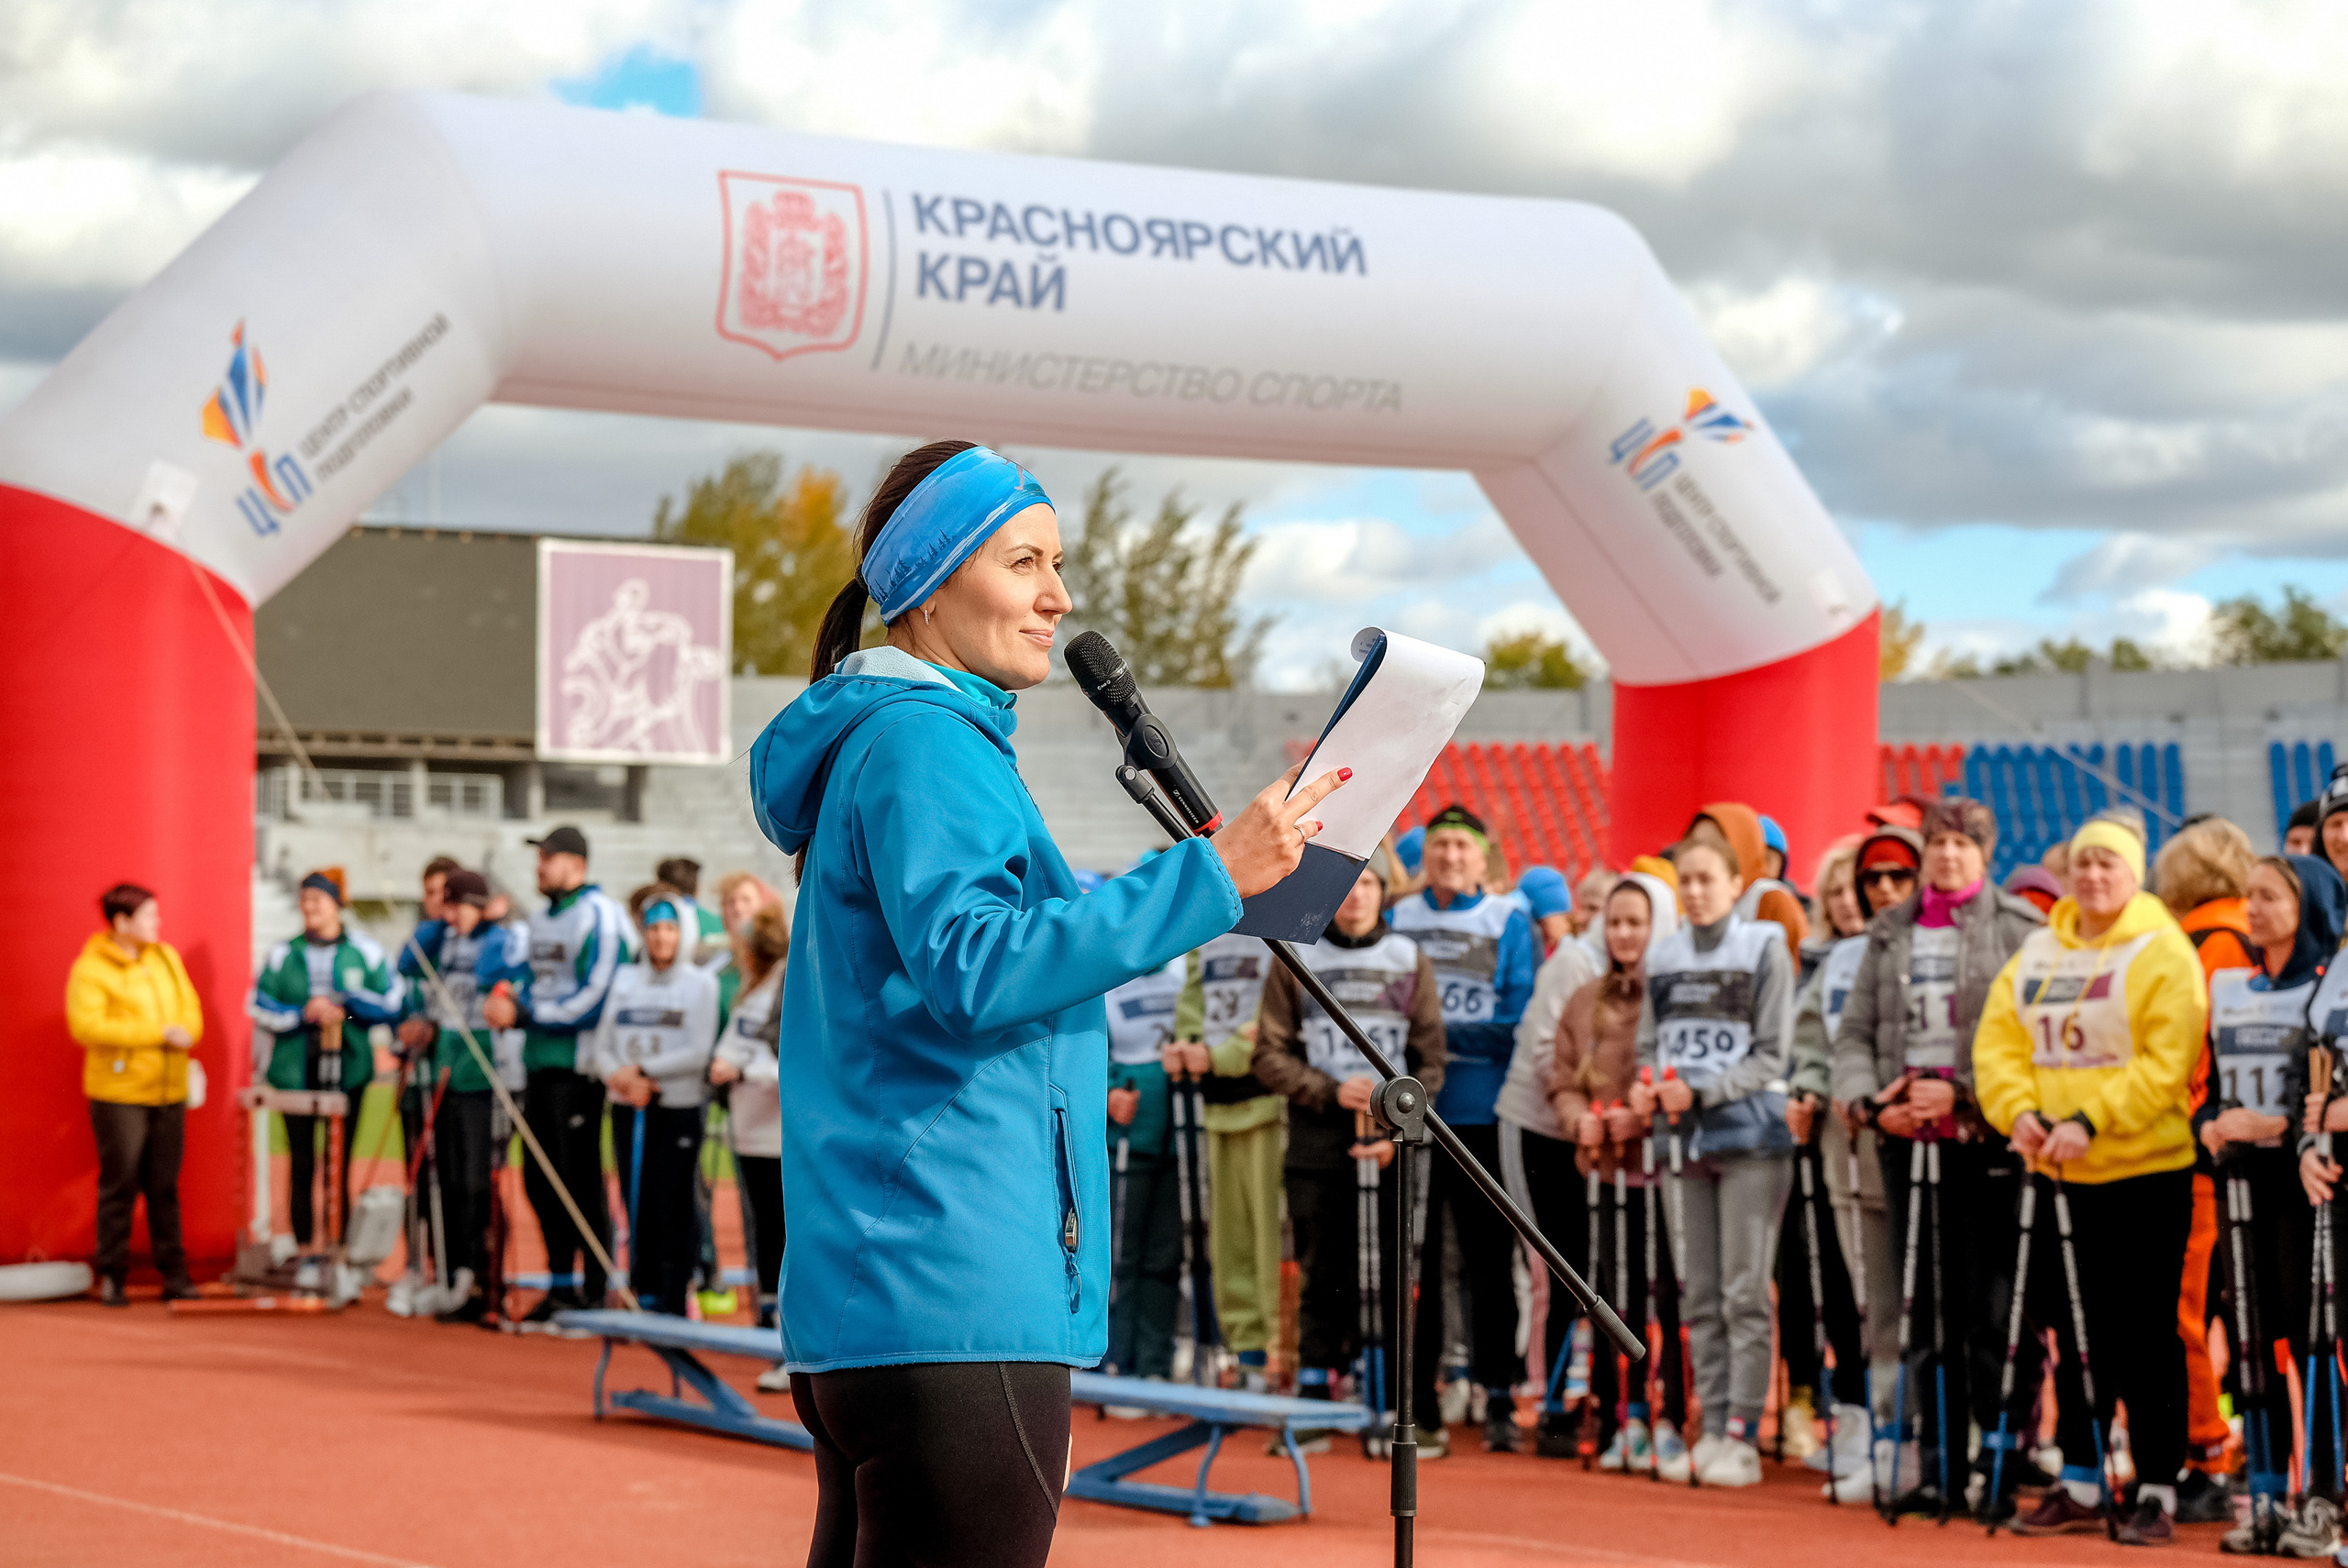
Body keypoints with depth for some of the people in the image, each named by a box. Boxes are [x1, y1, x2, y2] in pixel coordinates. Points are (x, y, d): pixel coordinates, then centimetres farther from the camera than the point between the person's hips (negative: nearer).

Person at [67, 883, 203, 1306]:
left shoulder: (166, 957, 12)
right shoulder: (90, 969, -9)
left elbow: (190, 1009, 15)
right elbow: (86, 1025, -20)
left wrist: (185, 1033, -11)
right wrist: (158, 1033, -19)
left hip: (168, 1092, 5)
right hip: (118, 1094, -5)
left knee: (165, 1188, 8)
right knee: (120, 1185, -1)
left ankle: (174, 1274, 13)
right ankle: (111, 1278, 8)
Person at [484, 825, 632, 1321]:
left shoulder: (598, 916, -12)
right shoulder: (541, 917, 16)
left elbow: (594, 999, -18)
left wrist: (523, 1013, -15)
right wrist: (509, 1002, 3)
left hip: (578, 1065, -9)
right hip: (540, 1061, 9)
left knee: (580, 1180, -5)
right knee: (539, 1180, 11)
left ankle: (595, 1293, 1)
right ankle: (561, 1286, 21)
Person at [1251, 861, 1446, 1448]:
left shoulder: (1409, 959, 8)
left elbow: (1430, 1059, 4)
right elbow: (1270, 1054, 4)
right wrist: (1332, 1091, -11)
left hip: (1392, 1146, 0)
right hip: (1317, 1143, 0)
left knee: (1399, 1280, -3)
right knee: (1322, 1279, 2)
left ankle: (1417, 1415, 2)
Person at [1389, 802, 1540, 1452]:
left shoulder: (1510, 924, 3)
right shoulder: (1398, 919, 10)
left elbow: (1517, 1021, -4)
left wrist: (1446, 1037, -11)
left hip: (1483, 1113, -2)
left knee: (1490, 1258, -1)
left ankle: (1498, 1397, 4)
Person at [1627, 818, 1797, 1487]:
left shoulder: (1765, 948, -3)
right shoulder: (1664, 956, 11)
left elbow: (1772, 1055, -6)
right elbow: (1650, 1043, 17)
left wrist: (1702, 1093, -15)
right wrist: (1647, 1087, -5)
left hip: (1750, 1135, -5)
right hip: (1686, 1139, 5)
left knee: (1744, 1292, -6)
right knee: (1700, 1294, 7)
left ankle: (1742, 1437, -3)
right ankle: (1713, 1428, 13)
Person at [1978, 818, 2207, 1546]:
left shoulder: (2163, 952, -7)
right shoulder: (2036, 954, 11)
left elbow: (2166, 1061, -16)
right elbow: (1998, 1039, 7)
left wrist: (2090, 1119, -24)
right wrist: (2019, 1110, -12)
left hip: (2145, 1170, -6)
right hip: (2058, 1173, 6)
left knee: (2144, 1338, -2)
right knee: (2074, 1331, 11)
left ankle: (2157, 1492, 4)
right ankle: (2079, 1486, 20)